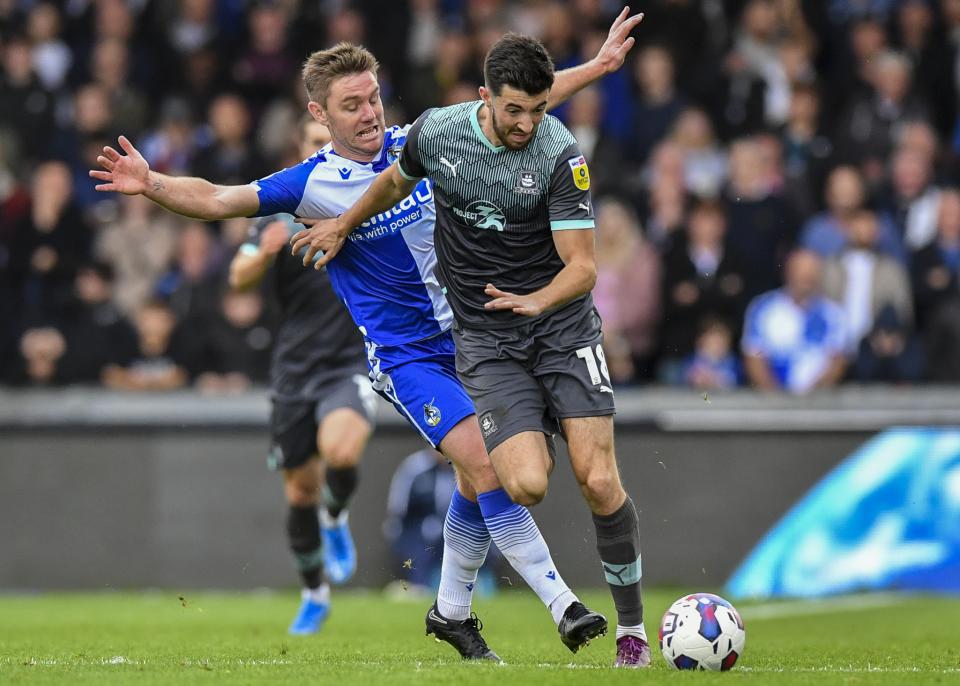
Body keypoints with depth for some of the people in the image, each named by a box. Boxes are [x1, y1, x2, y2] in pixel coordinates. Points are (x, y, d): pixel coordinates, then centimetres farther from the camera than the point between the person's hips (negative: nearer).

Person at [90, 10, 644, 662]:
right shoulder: (314, 183, -10)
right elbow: (215, 199, -14)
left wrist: (600, 64, 10)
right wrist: (151, 183, -32)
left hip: (469, 334, 5)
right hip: (406, 357, -5)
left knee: (480, 481, 9)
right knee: (486, 466, -19)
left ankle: (451, 610, 29)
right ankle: (564, 607, -19)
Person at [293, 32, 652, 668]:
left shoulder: (560, 154, -14)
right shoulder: (436, 132, -6)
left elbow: (582, 267, -15)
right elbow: (397, 181, 19)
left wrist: (537, 301, -35)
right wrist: (343, 226, 32)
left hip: (563, 327, -1)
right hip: (486, 340, 1)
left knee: (599, 483, -13)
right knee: (527, 485, -21)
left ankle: (632, 627, 4)